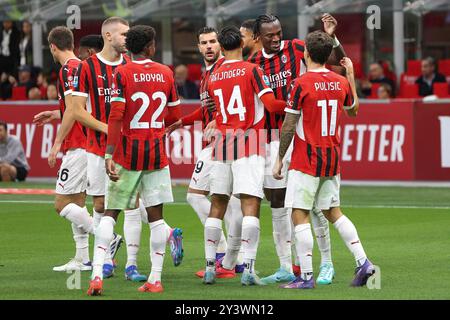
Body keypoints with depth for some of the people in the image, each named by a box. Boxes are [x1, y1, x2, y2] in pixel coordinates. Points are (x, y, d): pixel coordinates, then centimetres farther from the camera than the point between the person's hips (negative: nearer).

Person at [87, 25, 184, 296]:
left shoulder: (122, 74, -7)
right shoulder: (166, 73, 3)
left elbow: (116, 116, -14)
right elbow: (175, 116, 9)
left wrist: (109, 154, -15)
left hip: (127, 153, -2)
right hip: (157, 152, 2)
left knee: (110, 213, 3)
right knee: (155, 214, 8)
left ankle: (97, 274, -10)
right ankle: (155, 280, 6)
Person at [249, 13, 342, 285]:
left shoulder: (297, 49, -4)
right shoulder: (254, 63, 8)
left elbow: (338, 60, -8)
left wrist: (332, 37, -24)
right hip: (273, 139, 5)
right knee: (277, 203, 6)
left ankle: (327, 263, 3)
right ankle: (286, 268, 14)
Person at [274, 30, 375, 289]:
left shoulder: (301, 84, -13)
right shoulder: (341, 83, 4)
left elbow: (289, 127, -11)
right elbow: (353, 110, 25)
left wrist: (280, 158, -2)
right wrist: (351, 75, 32)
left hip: (307, 160, -6)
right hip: (333, 160, 6)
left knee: (300, 215, -3)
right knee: (333, 212, 17)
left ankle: (306, 277, -7)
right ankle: (363, 262, 8)